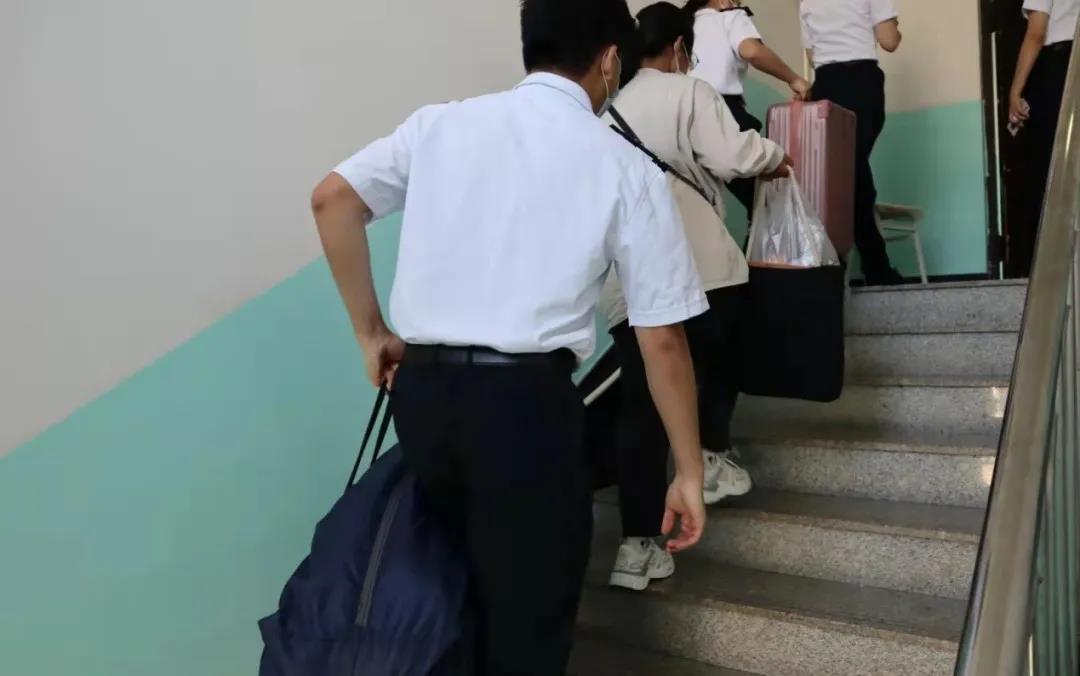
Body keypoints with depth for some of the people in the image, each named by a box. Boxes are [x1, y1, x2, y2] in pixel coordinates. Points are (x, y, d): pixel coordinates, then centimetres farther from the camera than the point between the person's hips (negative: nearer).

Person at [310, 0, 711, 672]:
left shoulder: (439, 122, 10)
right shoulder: (627, 168, 2)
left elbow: (332, 199, 1)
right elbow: (662, 340, 0)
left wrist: (372, 333, 9)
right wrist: (688, 471, 9)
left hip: (421, 388, 5)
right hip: (526, 398, -4)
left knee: (469, 577, 26)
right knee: (530, 615, 12)